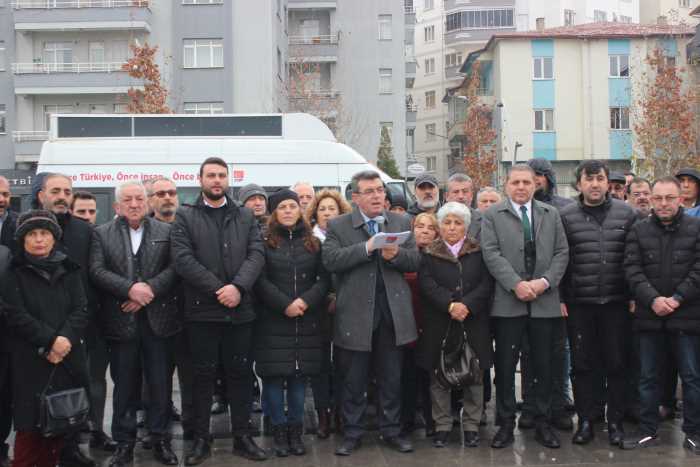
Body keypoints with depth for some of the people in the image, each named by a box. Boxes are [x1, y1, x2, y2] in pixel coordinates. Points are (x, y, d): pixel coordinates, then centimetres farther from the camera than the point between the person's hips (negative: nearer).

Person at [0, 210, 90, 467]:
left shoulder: (69, 270, 11)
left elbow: (82, 309, 3)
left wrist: (65, 338, -14)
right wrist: (50, 341, -15)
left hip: (67, 358, 3)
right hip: (31, 362, -3)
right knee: (31, 422, -4)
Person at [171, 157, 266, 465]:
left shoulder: (246, 216, 11)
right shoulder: (185, 217, 3)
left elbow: (256, 254, 0)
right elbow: (182, 258, -8)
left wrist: (237, 287, -17)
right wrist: (218, 289, -14)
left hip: (240, 309, 2)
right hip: (202, 310, -2)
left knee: (240, 373, 8)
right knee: (203, 375, 6)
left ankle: (242, 437, 19)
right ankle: (201, 439, 17)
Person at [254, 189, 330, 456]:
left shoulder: (313, 243, 11)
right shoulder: (265, 242, 3)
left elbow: (324, 279, 4)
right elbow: (259, 281, -6)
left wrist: (305, 301, -12)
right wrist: (285, 305, -16)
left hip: (306, 321, 2)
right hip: (272, 321, -2)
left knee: (300, 375, 5)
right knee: (274, 375, 0)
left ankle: (296, 431, 16)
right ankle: (279, 431, 11)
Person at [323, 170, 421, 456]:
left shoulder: (402, 223, 9)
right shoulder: (338, 226, 0)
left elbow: (415, 261, 3)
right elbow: (330, 260, -14)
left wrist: (395, 254, -17)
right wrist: (367, 247, -22)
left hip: (393, 312, 2)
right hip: (356, 314, -2)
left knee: (391, 378, 12)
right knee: (354, 380, 9)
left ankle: (391, 431, 25)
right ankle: (352, 433, 22)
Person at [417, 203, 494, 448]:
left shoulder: (479, 252, 8)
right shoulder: (429, 253, 6)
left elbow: (486, 283, -2)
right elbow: (427, 284, -5)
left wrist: (467, 305, -16)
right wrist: (450, 305, -18)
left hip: (474, 323, 0)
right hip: (439, 324, 0)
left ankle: (471, 425, 16)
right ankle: (442, 425, 15)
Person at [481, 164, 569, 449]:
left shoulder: (551, 214, 13)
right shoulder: (492, 215, 4)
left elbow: (561, 252, 7)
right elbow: (491, 254, -6)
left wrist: (545, 281, -9)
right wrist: (516, 284, -16)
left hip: (545, 301, 2)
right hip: (507, 302, -2)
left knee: (543, 366, 9)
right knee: (505, 366, 3)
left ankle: (543, 424, 20)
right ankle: (506, 424, 15)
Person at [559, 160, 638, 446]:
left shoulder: (626, 213, 4)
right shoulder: (565, 216, 1)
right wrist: (560, 298, -3)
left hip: (616, 303, 1)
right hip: (578, 304, 0)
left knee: (616, 364, 7)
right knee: (582, 365, 7)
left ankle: (616, 421, 20)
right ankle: (585, 420, 19)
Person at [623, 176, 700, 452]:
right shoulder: (639, 230, 5)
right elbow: (632, 269, -2)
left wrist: (677, 299, -14)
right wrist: (652, 299, -14)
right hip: (649, 315, 2)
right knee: (649, 377, 10)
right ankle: (648, 430, 20)